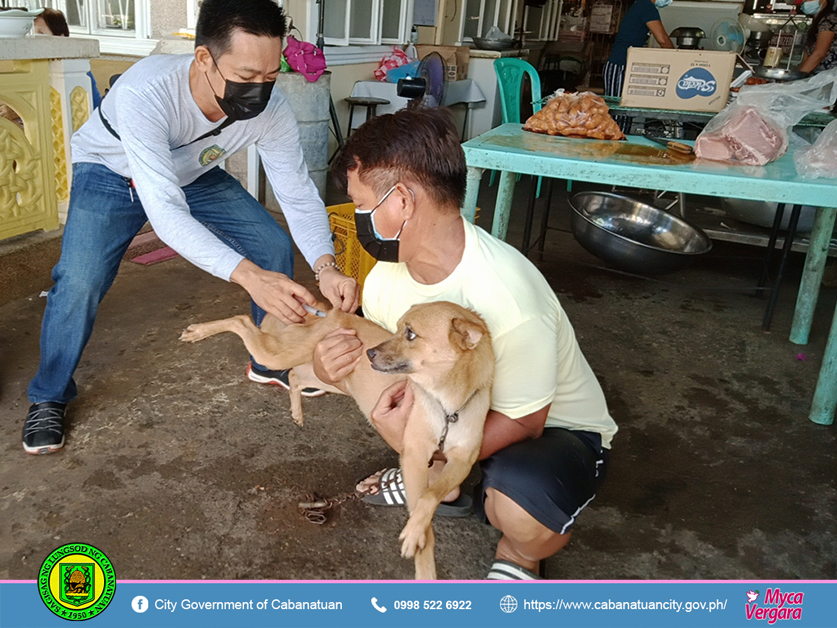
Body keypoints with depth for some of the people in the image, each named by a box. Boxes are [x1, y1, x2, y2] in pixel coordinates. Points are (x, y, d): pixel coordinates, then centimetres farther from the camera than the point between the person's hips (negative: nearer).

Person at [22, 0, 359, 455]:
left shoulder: (272, 111, -29)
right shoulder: (146, 91, -43)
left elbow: (299, 196, -23)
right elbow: (164, 211, -48)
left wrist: (325, 267, -42)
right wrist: (248, 276, -60)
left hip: (193, 174, 4)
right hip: (111, 172, -4)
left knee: (275, 249, -7)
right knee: (80, 281, -23)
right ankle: (49, 397, 5)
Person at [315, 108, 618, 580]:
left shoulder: (509, 297, -35)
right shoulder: (388, 275, -13)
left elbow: (522, 423, -26)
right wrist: (332, 368, -25)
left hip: (555, 429, -6)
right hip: (471, 401, 7)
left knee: (520, 511, -38)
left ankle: (520, 556, 4)